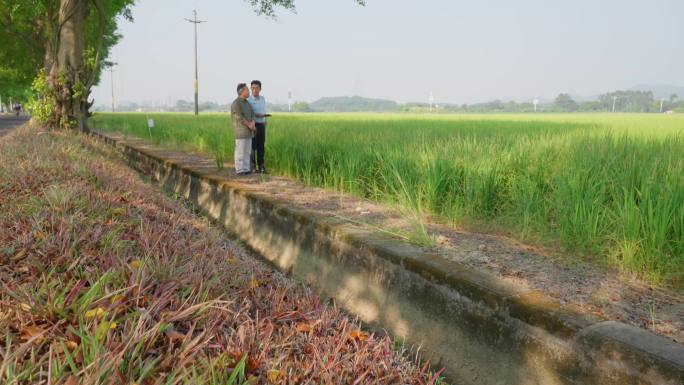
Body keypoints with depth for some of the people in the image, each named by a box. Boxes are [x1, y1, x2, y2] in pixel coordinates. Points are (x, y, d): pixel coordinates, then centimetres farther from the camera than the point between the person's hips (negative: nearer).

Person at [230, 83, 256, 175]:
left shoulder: (247, 103, 14)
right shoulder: (235, 103, -13)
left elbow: (252, 114, 6)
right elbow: (239, 118, -19)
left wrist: (252, 124, -13)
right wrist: (250, 125, -14)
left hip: (248, 131, 8)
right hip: (240, 131, -8)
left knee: (247, 150, 8)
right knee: (240, 151, -4)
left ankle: (246, 169, 13)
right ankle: (239, 170, 1)